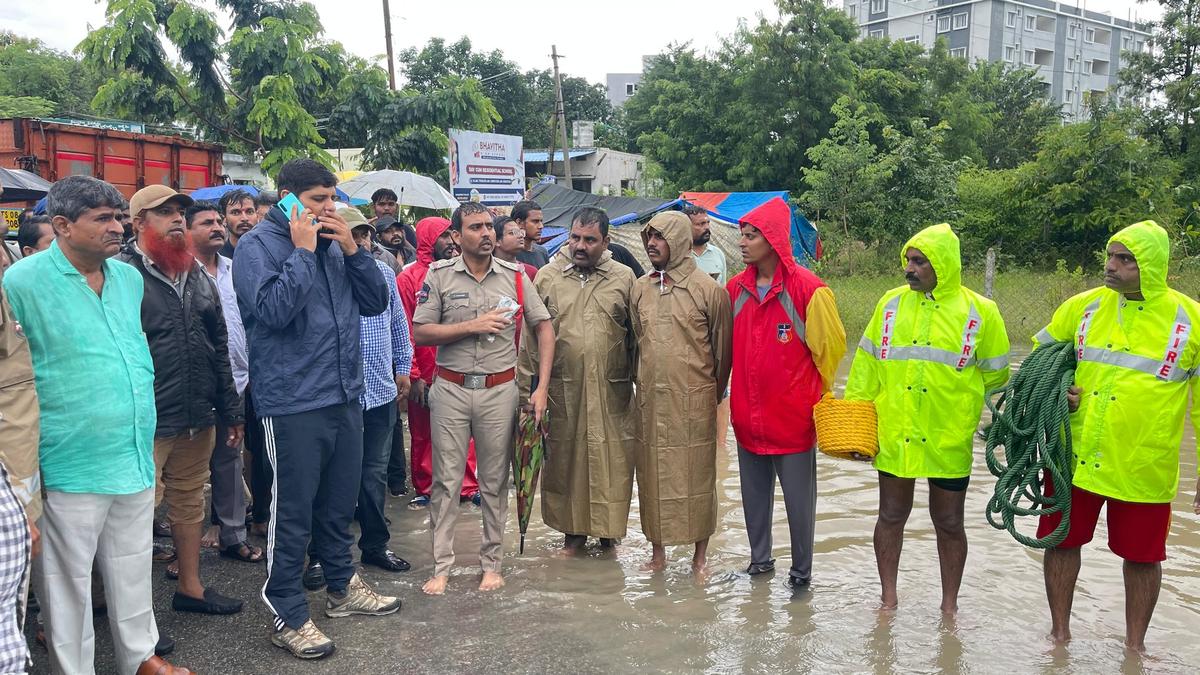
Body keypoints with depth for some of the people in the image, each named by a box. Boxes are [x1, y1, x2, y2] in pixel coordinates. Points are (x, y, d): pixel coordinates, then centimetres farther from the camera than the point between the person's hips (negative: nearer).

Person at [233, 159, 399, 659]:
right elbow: (273, 310, -23)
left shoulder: (333, 242, 11)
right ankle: (287, 616, 15)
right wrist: (302, 251, -17)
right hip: (293, 404, -7)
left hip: (345, 397, 7)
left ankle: (342, 587, 36)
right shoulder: (257, 245, -8)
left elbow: (376, 302, 7)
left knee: (339, 504, 19)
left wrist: (352, 249, -4)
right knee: (293, 514, 2)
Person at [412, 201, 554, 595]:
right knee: (446, 480, 4)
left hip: (500, 390, 1)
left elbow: (544, 329, 5)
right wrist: (473, 326, -14)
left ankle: (491, 563, 21)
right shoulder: (439, 275, -1)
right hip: (451, 389, -1)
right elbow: (420, 333, -4)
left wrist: (542, 388, -3)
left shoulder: (514, 277, 2)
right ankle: (441, 566, 14)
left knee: (495, 481, 8)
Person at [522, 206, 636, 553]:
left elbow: (635, 335, 6)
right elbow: (532, 336, 4)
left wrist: (639, 381, 4)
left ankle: (607, 528, 22)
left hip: (612, 391, 0)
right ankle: (573, 528, 23)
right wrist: (526, 385, 1)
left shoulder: (624, 278, 5)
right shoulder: (547, 277, 4)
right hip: (562, 390, 0)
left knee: (611, 460, 5)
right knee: (565, 458, 7)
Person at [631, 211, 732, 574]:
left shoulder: (708, 289, -6)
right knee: (652, 473, 9)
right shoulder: (639, 288, 8)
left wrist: (714, 392, 6)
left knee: (697, 473, 3)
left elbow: (723, 347, 1)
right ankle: (658, 549, 23)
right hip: (650, 398, 4)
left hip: (693, 400, -4)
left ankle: (700, 552, 17)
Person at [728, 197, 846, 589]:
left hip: (793, 416, -5)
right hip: (748, 415, 5)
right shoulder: (736, 289, 3)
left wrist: (817, 396, 5)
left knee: (799, 497, 7)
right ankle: (760, 558, 32)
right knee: (754, 493, 15)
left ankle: (802, 569, 22)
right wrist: (723, 392, 15)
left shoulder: (807, 288, -13)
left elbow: (829, 348, -4)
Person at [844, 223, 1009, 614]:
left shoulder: (979, 311, -4)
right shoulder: (891, 303, 3)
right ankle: (888, 596, 28)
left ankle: (950, 605, 28)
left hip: (948, 439, -2)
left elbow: (995, 373, 6)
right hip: (893, 435, 2)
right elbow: (867, 365, 7)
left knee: (948, 522, 11)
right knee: (891, 515, 12)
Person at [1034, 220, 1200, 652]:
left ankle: (1135, 646, 33)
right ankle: (1060, 634, 31)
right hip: (1074, 455, 2)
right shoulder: (1083, 306, -1)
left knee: (1142, 555, 12)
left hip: (1144, 466, -2)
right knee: (1063, 541, 11)